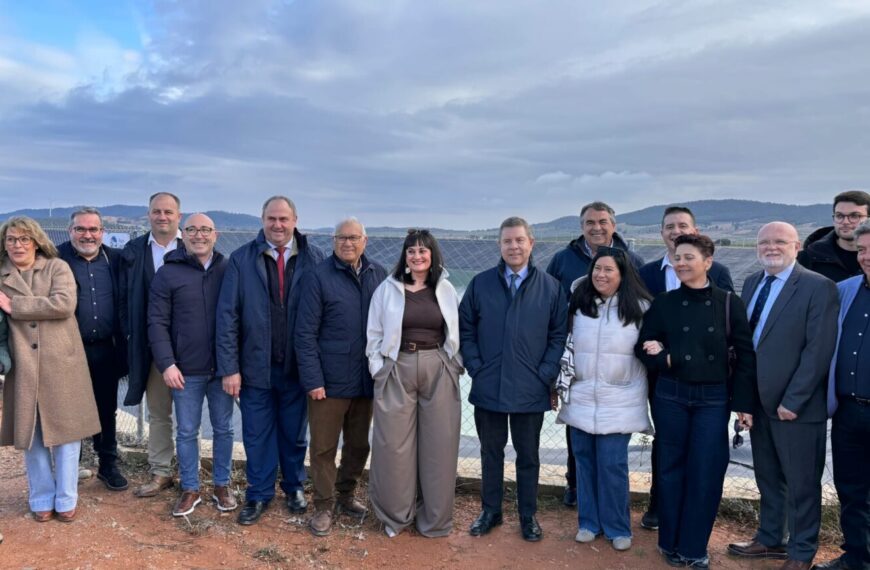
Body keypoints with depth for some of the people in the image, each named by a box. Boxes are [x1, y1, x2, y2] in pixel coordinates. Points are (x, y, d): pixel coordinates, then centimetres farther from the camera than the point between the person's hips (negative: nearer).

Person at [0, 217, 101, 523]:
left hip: (61, 364, -2)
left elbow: (64, 304, -15)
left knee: (66, 431, 5)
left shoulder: (58, 267, 0)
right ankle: (42, 499, 26)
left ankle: (66, 499, 19)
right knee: (32, 435, 10)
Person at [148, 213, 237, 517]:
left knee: (223, 429, 12)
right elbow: (157, 322, -4)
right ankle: (190, 489, 26)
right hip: (186, 370, -1)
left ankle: (221, 486, 27)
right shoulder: (168, 273, -2)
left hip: (223, 367, 1)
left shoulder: (228, 270, 2)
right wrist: (166, 364, -12)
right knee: (187, 432, 10)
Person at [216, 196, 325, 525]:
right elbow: (227, 315, -5)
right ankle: (259, 495, 30)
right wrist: (229, 368, -8)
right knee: (257, 435, 11)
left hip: (297, 367, 0)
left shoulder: (314, 259, -5)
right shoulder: (241, 259, -4)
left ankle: (294, 487, 38)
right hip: (255, 366, 0)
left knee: (294, 433, 17)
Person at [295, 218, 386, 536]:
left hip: (366, 379, 4)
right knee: (324, 447, 7)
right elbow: (305, 333, -9)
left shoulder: (379, 276, 3)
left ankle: (346, 495, 36)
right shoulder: (319, 277, -8)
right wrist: (313, 379, -13)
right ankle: (324, 507, 23)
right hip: (329, 380, -4)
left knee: (359, 444, 17)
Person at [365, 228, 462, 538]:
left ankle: (434, 518, 24)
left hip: (438, 373, 1)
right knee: (394, 446, 4)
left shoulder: (446, 290, 6)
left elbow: (456, 334, 10)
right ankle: (394, 514, 24)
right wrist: (379, 369, -1)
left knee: (438, 446, 7)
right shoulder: (387, 289, 2)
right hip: (396, 372, -1)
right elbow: (374, 334, 5)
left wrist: (455, 367, 3)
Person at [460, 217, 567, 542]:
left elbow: (559, 335, 1)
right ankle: (490, 512, 31)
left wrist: (546, 374, -7)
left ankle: (528, 516, 29)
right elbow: (465, 330, 4)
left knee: (528, 455, 13)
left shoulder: (551, 287, -1)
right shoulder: (480, 284, 1)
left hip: (530, 390, -1)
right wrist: (475, 368, -4)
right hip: (488, 388, 1)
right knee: (491, 452, 15)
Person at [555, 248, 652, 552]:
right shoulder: (578, 304, 4)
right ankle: (588, 521, 26)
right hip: (581, 399, 3)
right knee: (585, 462, 11)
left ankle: (618, 527, 17)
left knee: (612, 465, -1)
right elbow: (567, 345, 10)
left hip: (618, 402, -3)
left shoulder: (640, 308, -3)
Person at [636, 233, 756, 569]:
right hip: (671, 395, 1)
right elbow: (643, 348, 3)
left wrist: (744, 403, -2)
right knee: (672, 468, 9)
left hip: (713, 397, 0)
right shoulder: (663, 304, 0)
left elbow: (745, 356, 1)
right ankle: (670, 542, 24)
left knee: (706, 472, 2)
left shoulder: (729, 304, -2)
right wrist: (667, 359, -16)